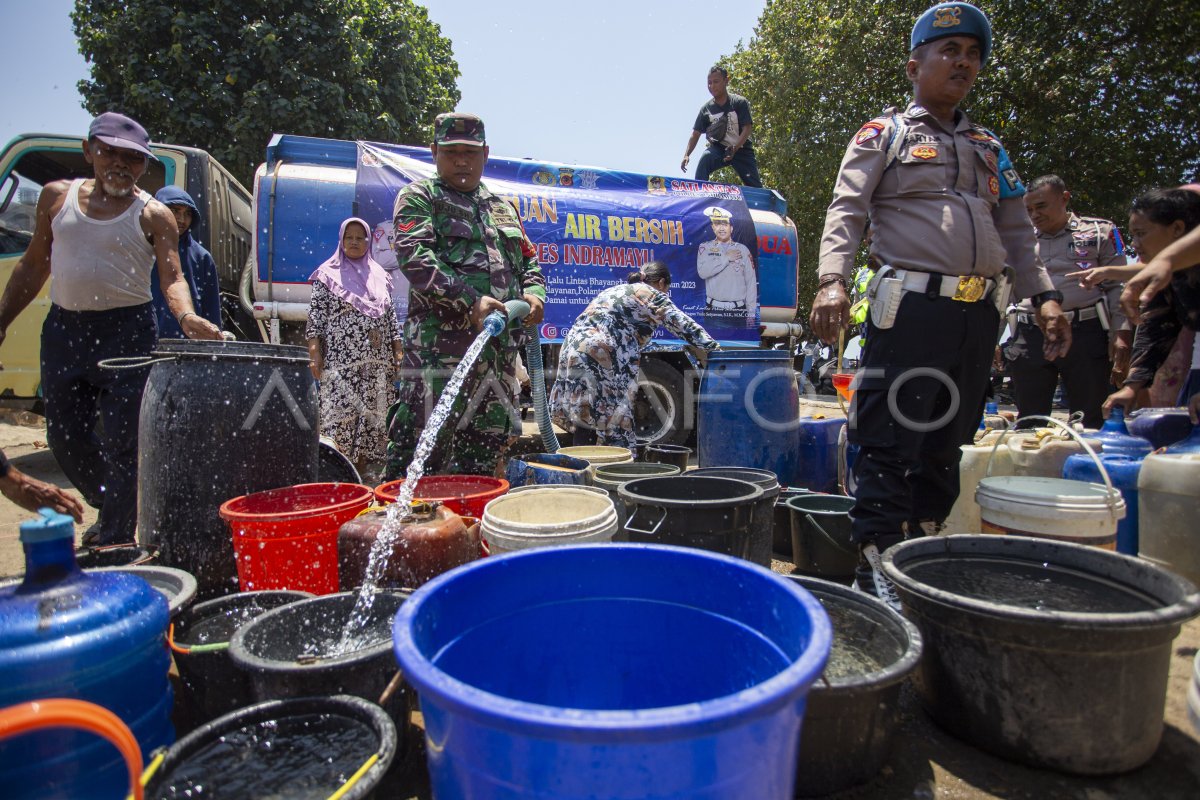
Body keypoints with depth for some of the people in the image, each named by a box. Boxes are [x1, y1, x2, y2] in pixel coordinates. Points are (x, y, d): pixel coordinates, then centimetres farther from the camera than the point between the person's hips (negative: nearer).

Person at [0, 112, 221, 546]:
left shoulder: (152, 215, -2)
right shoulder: (57, 196, 10)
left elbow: (172, 277, -11)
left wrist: (186, 317, -32)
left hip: (127, 331, -5)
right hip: (63, 328, 5)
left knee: (121, 442, -3)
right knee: (65, 437, 12)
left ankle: (114, 542, 7)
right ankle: (110, 510, 35)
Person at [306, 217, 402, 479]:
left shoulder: (380, 276, 17)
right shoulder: (328, 274, 6)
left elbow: (391, 317, 17)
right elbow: (315, 316, 1)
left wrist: (397, 352, 11)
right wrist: (314, 352, -8)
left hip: (377, 362, 4)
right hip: (340, 361, -4)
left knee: (373, 415, 3)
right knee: (340, 414, -8)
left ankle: (364, 465, 12)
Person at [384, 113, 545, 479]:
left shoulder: (502, 206, 25)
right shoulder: (419, 197, 6)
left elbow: (529, 260, 26)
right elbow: (414, 256, -11)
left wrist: (534, 293, 1)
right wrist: (470, 301, -23)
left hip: (501, 345, 6)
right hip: (440, 342, -6)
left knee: (490, 437, 11)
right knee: (425, 439, -9)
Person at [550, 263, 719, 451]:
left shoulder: (616, 289, 29)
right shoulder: (652, 295, 7)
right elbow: (684, 326, 2)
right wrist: (715, 349, 7)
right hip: (600, 356, -8)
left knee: (584, 422, 8)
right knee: (615, 425, -3)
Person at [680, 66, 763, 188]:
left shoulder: (740, 102, -10)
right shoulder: (706, 109, -3)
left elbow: (747, 128, -16)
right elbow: (696, 134, -3)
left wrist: (734, 148, -32)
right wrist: (686, 155, -20)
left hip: (741, 149, -1)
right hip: (718, 149, 1)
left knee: (755, 187, -4)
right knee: (705, 159, -33)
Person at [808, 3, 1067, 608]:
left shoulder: (988, 147, 25)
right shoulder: (884, 134, 8)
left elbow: (1016, 231, 24)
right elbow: (845, 212, -5)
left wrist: (1044, 296, 11)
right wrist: (832, 280, -22)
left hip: (980, 311, 6)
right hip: (911, 303, -6)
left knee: (947, 444, 9)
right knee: (891, 440, -9)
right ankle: (876, 564, -2)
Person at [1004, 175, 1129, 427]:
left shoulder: (1100, 232, 11)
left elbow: (1118, 290, 4)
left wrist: (1121, 345, -6)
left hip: (1084, 334, -2)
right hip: (1030, 338, 2)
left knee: (1090, 425, -1)